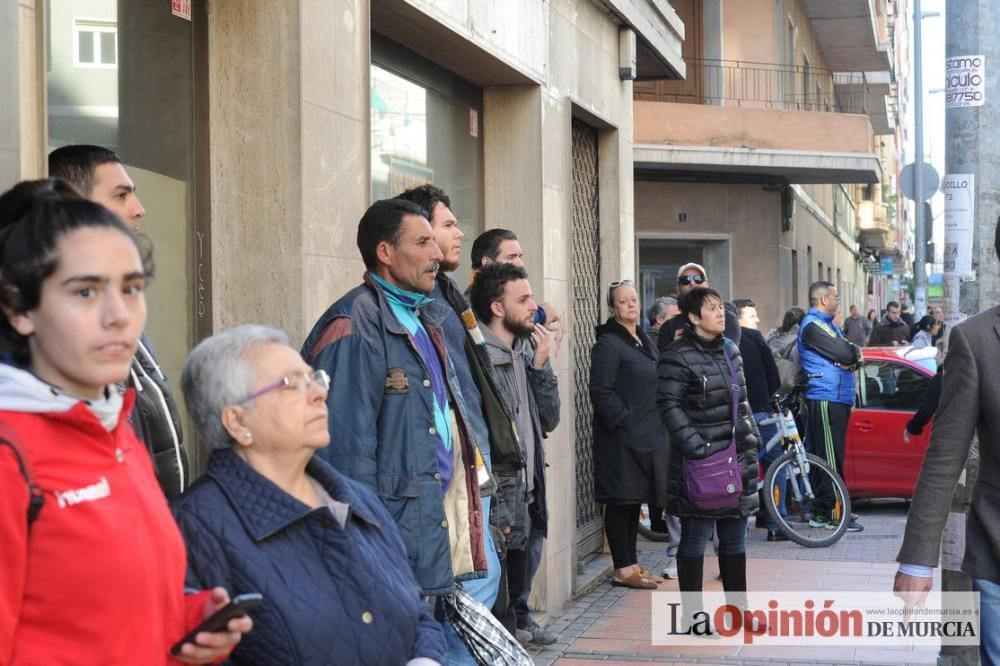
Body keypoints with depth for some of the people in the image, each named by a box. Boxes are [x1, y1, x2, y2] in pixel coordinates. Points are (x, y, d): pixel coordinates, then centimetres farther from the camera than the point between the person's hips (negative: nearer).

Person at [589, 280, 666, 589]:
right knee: (621, 501, -3)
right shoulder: (608, 344, -10)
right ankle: (623, 569, 2)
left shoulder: (644, 341, 17)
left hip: (647, 437, 9)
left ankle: (631, 563, 20)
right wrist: (624, 421, -19)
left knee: (635, 500, 13)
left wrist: (657, 428, 15)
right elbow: (601, 391, -17)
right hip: (622, 438, -8)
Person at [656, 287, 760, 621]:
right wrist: (695, 446, -19)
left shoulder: (730, 349, 14)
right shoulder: (678, 357, -11)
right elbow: (669, 406, -15)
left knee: (735, 538, 13)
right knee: (696, 538, -1)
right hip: (700, 460, -8)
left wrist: (751, 437, 13)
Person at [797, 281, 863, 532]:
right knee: (829, 458, -10)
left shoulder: (828, 324, 22)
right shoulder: (812, 326, -10)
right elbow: (844, 354, -18)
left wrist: (851, 357, -8)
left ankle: (821, 511, 16)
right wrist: (853, 353, 4)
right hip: (825, 398, -10)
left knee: (834, 457, 11)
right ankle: (826, 512, -9)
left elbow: (852, 354, 14)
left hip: (839, 399, 10)